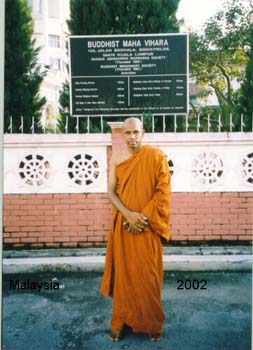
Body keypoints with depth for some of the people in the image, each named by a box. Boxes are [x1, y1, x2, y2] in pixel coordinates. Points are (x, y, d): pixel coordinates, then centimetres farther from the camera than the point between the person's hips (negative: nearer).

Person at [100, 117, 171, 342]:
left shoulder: (156, 156, -6)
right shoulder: (116, 158, 3)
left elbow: (163, 192, -8)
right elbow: (111, 191, 1)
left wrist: (142, 216, -15)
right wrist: (129, 214, -15)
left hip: (148, 226, -2)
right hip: (123, 224, 3)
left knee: (149, 275, 6)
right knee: (123, 272, 9)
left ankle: (153, 323, 24)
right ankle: (121, 321, 25)